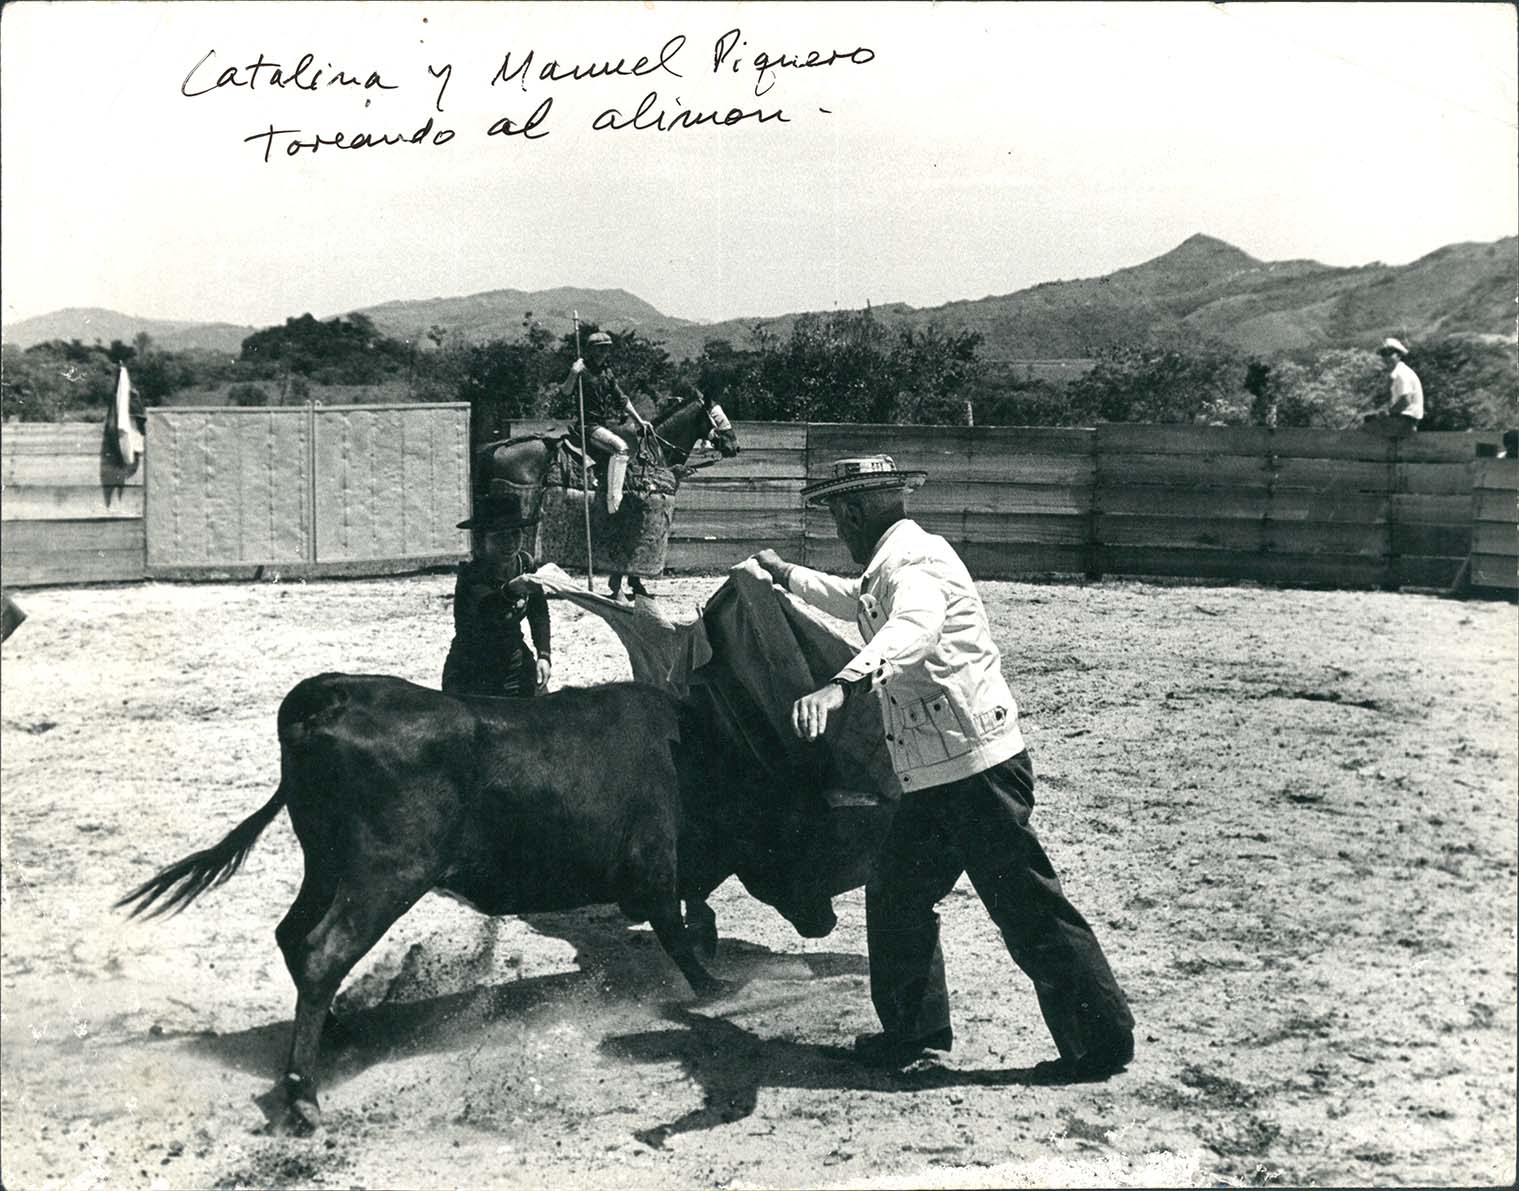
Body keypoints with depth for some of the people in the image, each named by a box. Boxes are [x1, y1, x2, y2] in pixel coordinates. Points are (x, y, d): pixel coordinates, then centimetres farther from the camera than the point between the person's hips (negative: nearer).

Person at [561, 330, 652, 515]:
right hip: (590, 425, -9)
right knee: (620, 446, -30)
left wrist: (639, 421, 13)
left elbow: (622, 400, 20)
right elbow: (565, 391, -14)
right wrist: (573, 375, -31)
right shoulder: (582, 370, -4)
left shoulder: (607, 373, 16)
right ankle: (613, 500, -37)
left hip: (608, 424, 9)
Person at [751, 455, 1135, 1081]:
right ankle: (916, 1028, 29)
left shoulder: (914, 559, -14)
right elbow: (858, 602, 42)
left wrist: (841, 685, -51)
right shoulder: (891, 567, 18)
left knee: (1028, 910, -4)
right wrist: (787, 575, 53)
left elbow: (912, 630, -37)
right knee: (895, 896, 16)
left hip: (976, 767, -10)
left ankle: (1102, 1042, 5)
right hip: (935, 776, 10)